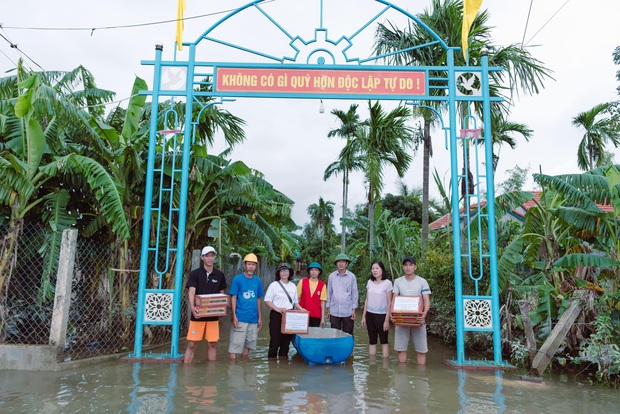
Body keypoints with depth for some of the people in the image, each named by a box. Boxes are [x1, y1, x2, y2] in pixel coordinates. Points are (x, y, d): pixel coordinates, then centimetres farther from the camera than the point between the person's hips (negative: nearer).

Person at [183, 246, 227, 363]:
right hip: (198, 315, -3)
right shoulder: (195, 274, -2)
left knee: (212, 344, 7)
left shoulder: (219, 275, 8)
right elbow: (191, 292, -13)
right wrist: (192, 307, -31)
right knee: (192, 344, -1)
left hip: (213, 315, 3)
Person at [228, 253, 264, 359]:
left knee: (249, 343, 13)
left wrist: (260, 317, 11)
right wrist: (234, 316, -12)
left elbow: (258, 299, 13)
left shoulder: (258, 281, 7)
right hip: (240, 318, -5)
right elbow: (233, 298, -5)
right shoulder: (237, 279, -5)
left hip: (253, 319, 5)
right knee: (236, 344, -3)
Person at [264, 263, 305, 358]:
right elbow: (267, 301, -5)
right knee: (275, 341, -3)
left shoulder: (293, 286, 13)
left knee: (286, 340, 9)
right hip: (277, 315, -4)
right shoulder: (274, 285, -1)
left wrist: (301, 309, -1)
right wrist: (278, 309, -19)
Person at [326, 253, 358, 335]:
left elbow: (354, 293, 1)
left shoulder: (352, 276, -2)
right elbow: (329, 293, 8)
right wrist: (328, 308, 8)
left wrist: (354, 309, -2)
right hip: (334, 312, 2)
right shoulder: (331, 276, 3)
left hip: (348, 312, -1)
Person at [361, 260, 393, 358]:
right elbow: (367, 300, 10)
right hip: (370, 314, 4)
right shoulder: (369, 282, 4)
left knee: (384, 341, 4)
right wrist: (363, 316, 8)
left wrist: (387, 320, -11)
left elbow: (389, 303, -8)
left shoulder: (387, 283, -9)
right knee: (372, 341, 10)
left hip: (381, 315, -4)